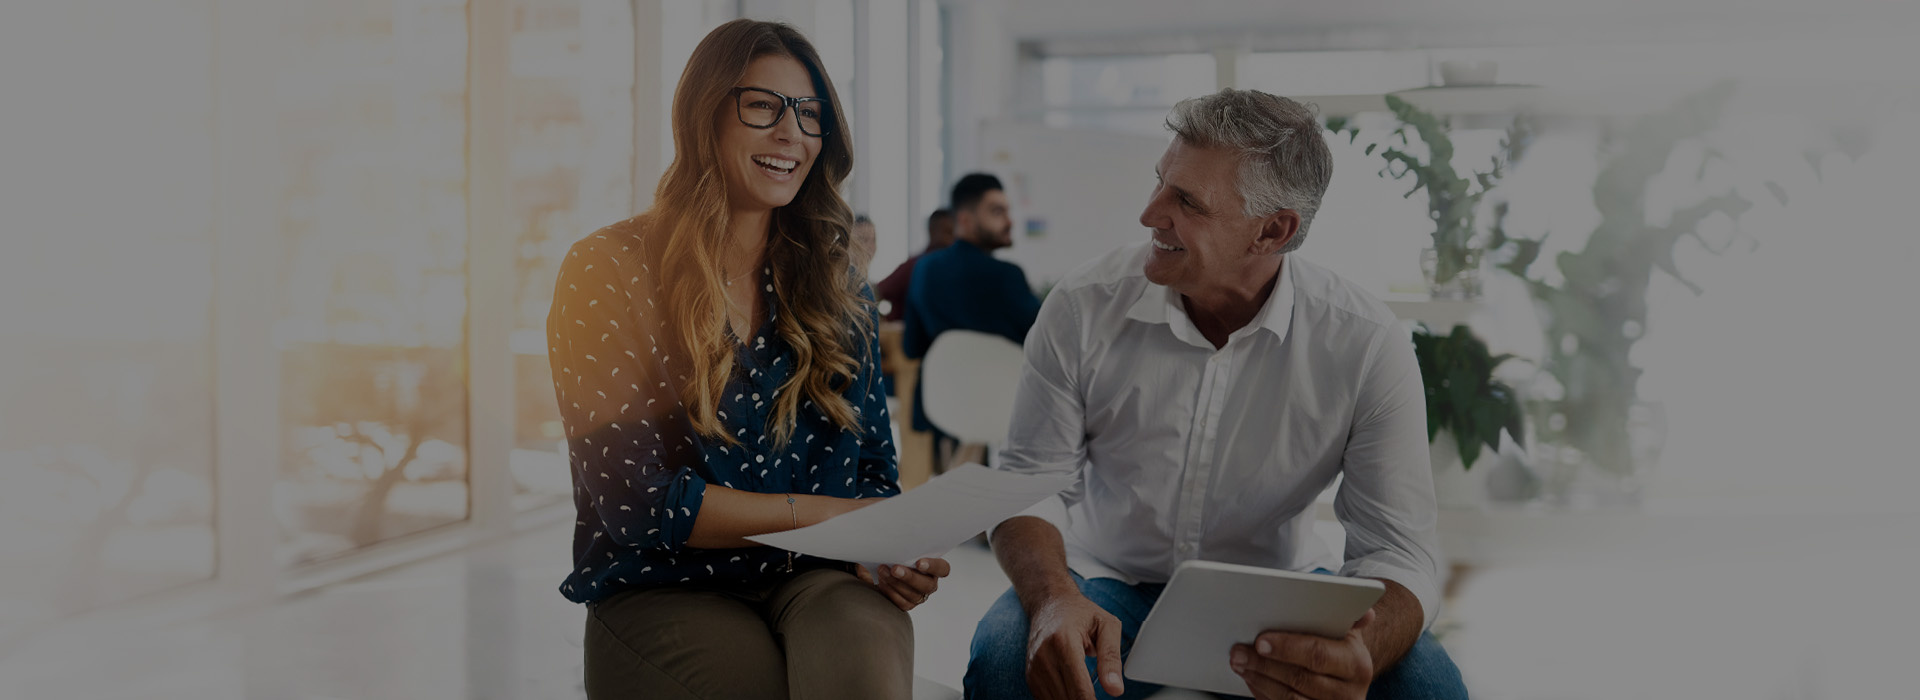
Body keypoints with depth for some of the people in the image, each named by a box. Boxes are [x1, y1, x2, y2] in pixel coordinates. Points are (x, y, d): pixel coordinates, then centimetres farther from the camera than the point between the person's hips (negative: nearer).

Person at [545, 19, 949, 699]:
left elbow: (873, 469, 12)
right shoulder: (606, 272, -3)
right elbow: (633, 500, -9)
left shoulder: (835, 286, 12)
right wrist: (828, 514, -13)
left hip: (815, 580, 3)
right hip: (663, 589, -2)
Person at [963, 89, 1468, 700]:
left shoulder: (1366, 345, -15)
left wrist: (1360, 650, -42)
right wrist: (1055, 599, -30)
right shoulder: (1083, 307, -12)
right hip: (1111, 585, 0)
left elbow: (1397, 551, -17)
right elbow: (1028, 481, -6)